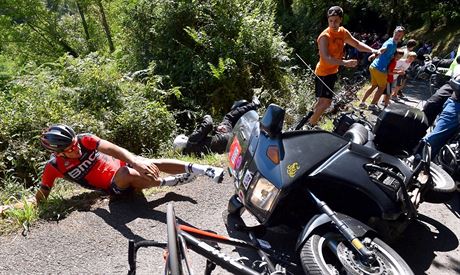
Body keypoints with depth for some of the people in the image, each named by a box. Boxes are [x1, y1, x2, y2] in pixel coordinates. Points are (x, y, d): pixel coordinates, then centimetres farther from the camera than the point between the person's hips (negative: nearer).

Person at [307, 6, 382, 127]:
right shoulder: (324, 37, -24)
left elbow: (357, 44, 13)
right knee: (326, 102, -12)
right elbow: (326, 58, -35)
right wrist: (345, 62, -47)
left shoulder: (343, 32, 1)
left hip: (333, 71, 8)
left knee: (322, 100, 20)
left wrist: (372, 50, -1)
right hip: (323, 73, -8)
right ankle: (310, 125, -1)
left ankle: (311, 117, 37)